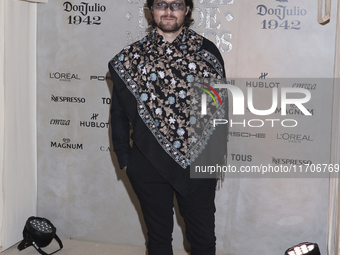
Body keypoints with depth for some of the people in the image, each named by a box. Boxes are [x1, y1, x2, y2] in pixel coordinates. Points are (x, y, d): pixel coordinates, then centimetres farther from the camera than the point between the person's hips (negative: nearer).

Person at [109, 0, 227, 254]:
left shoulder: (206, 51, 1)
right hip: (150, 163, 1)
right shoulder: (133, 56, 2)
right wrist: (124, 157, 4)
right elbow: (119, 112, 7)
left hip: (197, 161, 0)